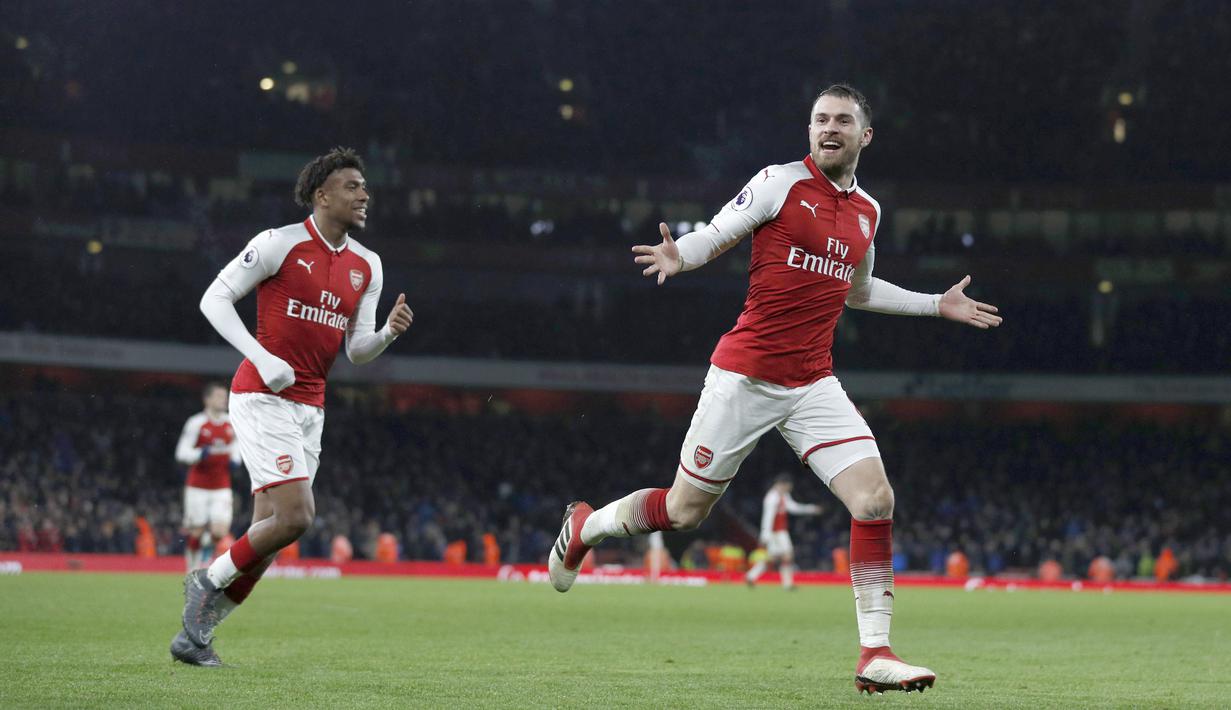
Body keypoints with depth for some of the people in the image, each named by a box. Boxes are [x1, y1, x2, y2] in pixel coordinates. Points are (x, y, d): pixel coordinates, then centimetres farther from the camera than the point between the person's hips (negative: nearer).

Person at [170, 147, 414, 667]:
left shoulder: (367, 266, 12)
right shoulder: (280, 244, -7)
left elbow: (357, 350, 14)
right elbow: (214, 298, -7)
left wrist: (389, 332, -8)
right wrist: (262, 357, -18)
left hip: (310, 408, 7)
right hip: (264, 397, -7)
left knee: (267, 533, 3)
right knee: (295, 515, -20)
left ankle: (195, 634, 12)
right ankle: (209, 581, 2)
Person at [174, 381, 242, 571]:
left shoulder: (232, 424, 7)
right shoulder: (196, 423, -8)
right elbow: (181, 452, -7)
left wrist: (235, 460, 4)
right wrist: (200, 454, -25)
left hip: (222, 487, 3)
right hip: (198, 486, -3)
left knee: (220, 532, -10)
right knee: (195, 532, 1)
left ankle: (208, 543, 23)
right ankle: (193, 567, 22)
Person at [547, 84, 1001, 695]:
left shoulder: (867, 212, 12)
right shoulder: (780, 183, -6)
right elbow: (713, 237, -6)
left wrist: (938, 305, 29)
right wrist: (678, 256, -28)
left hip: (812, 384, 5)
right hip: (744, 377, -5)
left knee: (875, 499, -12)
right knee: (685, 510, 3)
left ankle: (874, 655, -7)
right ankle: (586, 525, 34)